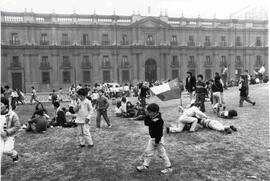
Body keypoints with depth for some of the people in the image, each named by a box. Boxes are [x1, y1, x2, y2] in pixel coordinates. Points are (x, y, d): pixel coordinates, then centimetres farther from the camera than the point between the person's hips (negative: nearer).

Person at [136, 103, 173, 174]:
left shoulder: (158, 120, -25)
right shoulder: (152, 118, 2)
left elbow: (159, 132, -25)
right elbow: (146, 123, 9)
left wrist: (157, 141, -23)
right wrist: (147, 116, -6)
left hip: (157, 139, -10)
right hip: (152, 138, 10)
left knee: (162, 153, 3)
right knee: (148, 152, 16)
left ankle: (168, 168, 18)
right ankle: (145, 165, 30)